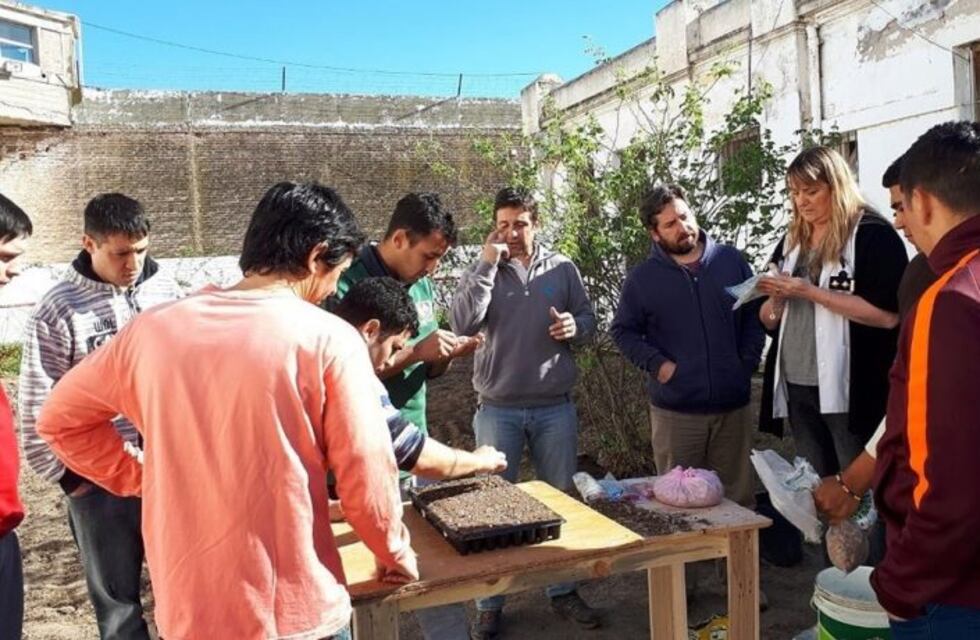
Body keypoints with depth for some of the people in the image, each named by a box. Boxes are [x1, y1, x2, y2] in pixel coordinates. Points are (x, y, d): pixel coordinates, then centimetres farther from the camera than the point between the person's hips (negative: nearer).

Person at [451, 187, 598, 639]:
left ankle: (563, 591, 33)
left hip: (555, 407, 2)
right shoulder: (483, 270, -2)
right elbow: (463, 323, -17)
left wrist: (575, 326, -15)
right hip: (498, 408, -1)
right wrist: (487, 263, -20)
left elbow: (589, 320, 9)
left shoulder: (562, 269, 2)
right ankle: (489, 602, 23)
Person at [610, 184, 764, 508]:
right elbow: (623, 331, 4)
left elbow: (755, 314, 12)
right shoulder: (642, 278, -2)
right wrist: (657, 363, -8)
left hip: (734, 406, 2)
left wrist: (748, 361, 2)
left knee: (739, 499, 13)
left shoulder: (731, 260, 4)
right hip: (675, 411, -2)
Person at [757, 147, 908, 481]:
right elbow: (769, 321, 16)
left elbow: (888, 315, -18)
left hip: (851, 389, -6)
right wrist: (776, 296, -6)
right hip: (795, 387, 7)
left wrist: (811, 293, -19)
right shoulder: (791, 241, 12)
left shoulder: (872, 234, -7)